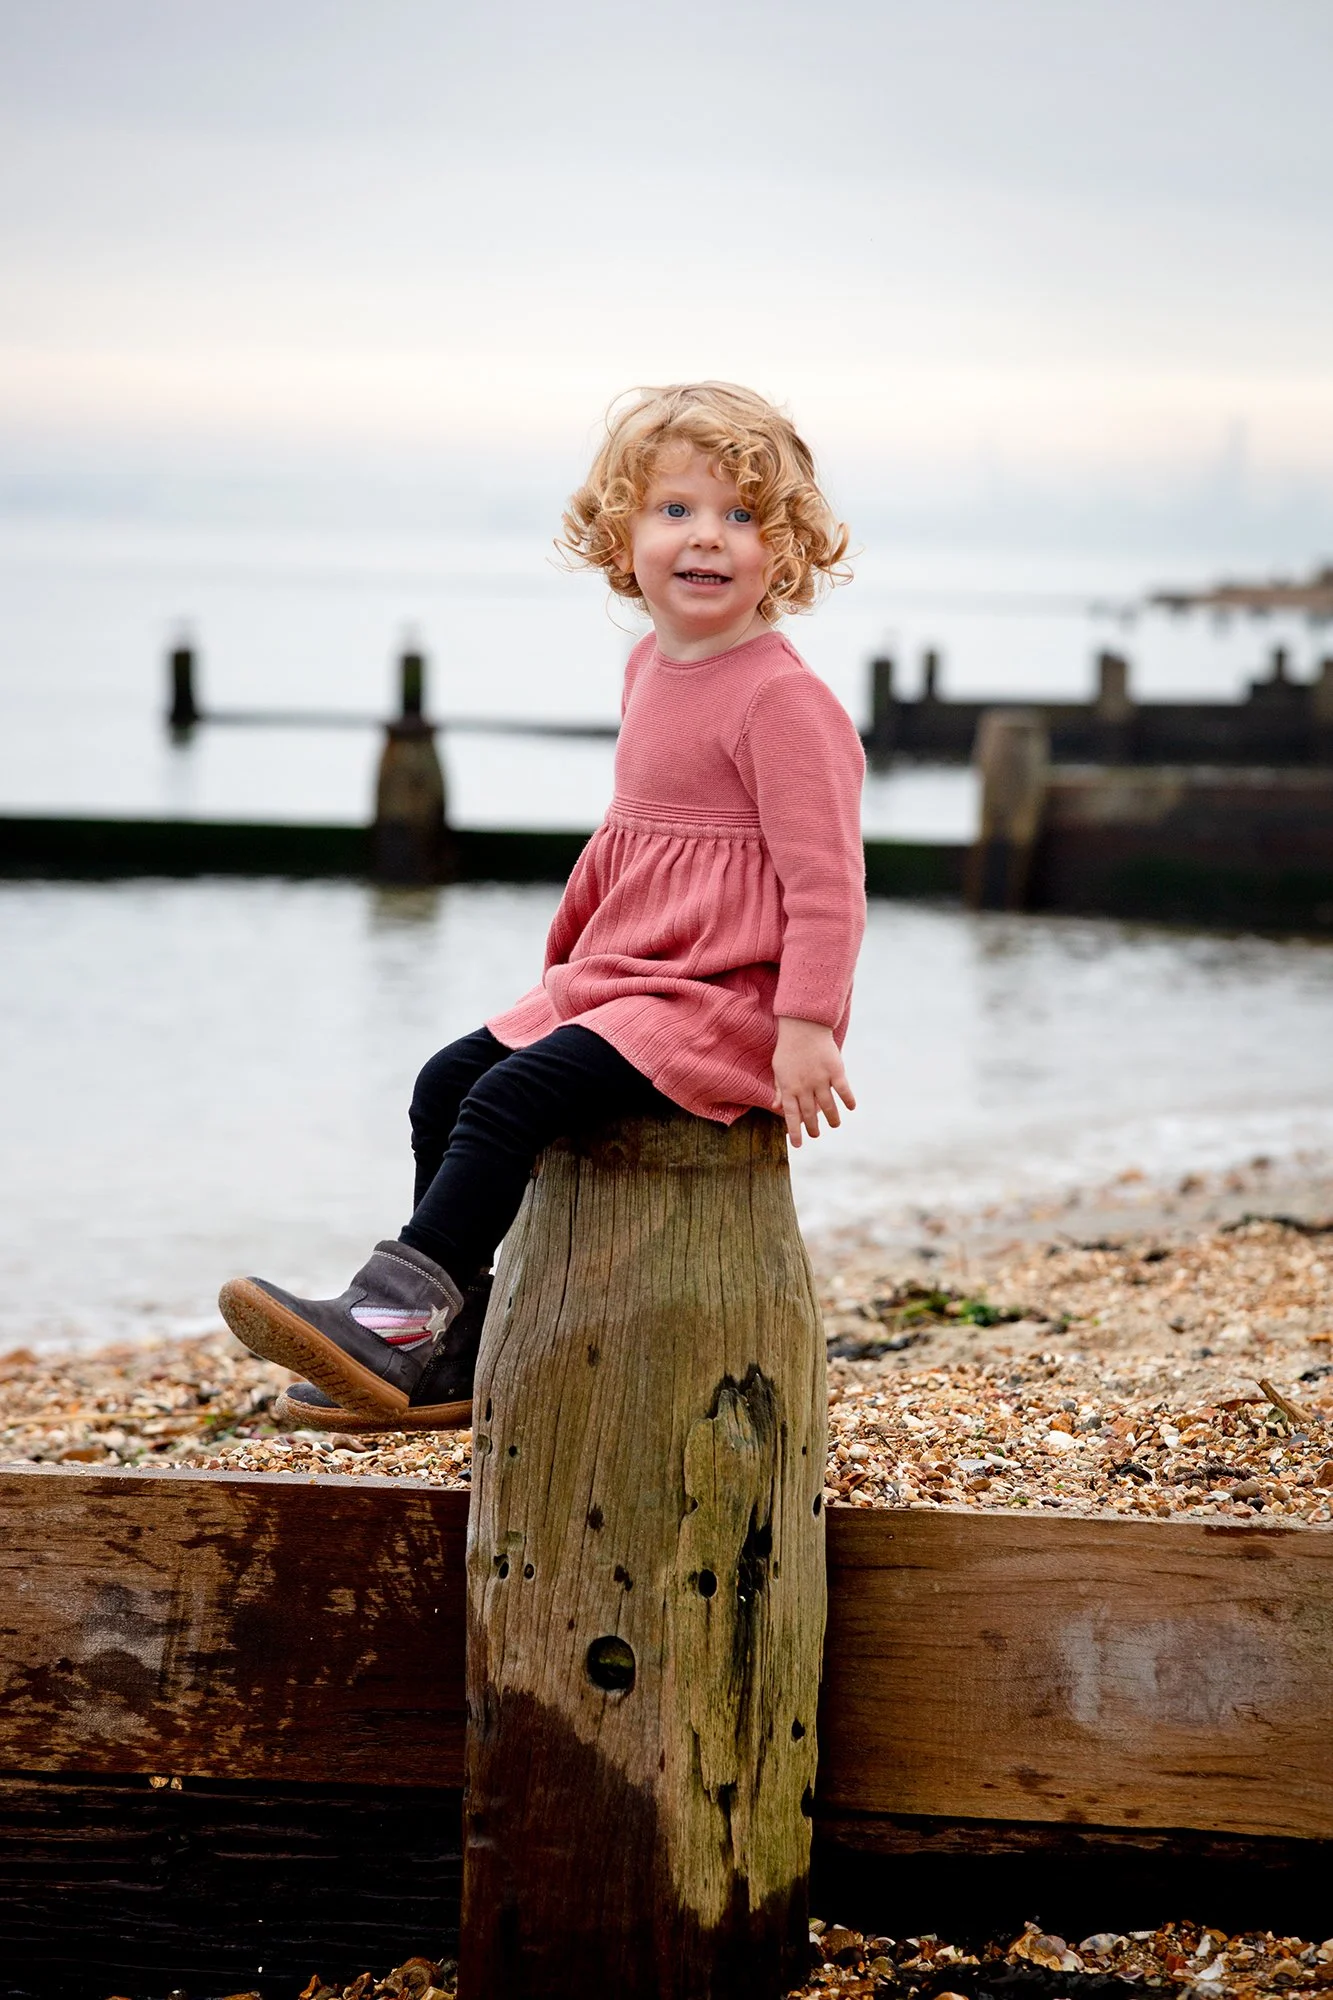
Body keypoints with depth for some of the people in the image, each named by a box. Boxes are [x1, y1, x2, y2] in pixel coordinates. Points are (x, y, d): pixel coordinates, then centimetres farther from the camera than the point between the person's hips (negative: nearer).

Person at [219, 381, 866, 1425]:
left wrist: (807, 1027, -24)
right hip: (614, 979, 9)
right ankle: (453, 1355, 9)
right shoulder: (651, 668, 13)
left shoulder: (784, 700, -15)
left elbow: (825, 877, -19)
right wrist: (566, 953, 28)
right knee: (447, 1084, 6)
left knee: (511, 1096, -24)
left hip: (724, 1004, -9)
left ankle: (401, 1313, -21)